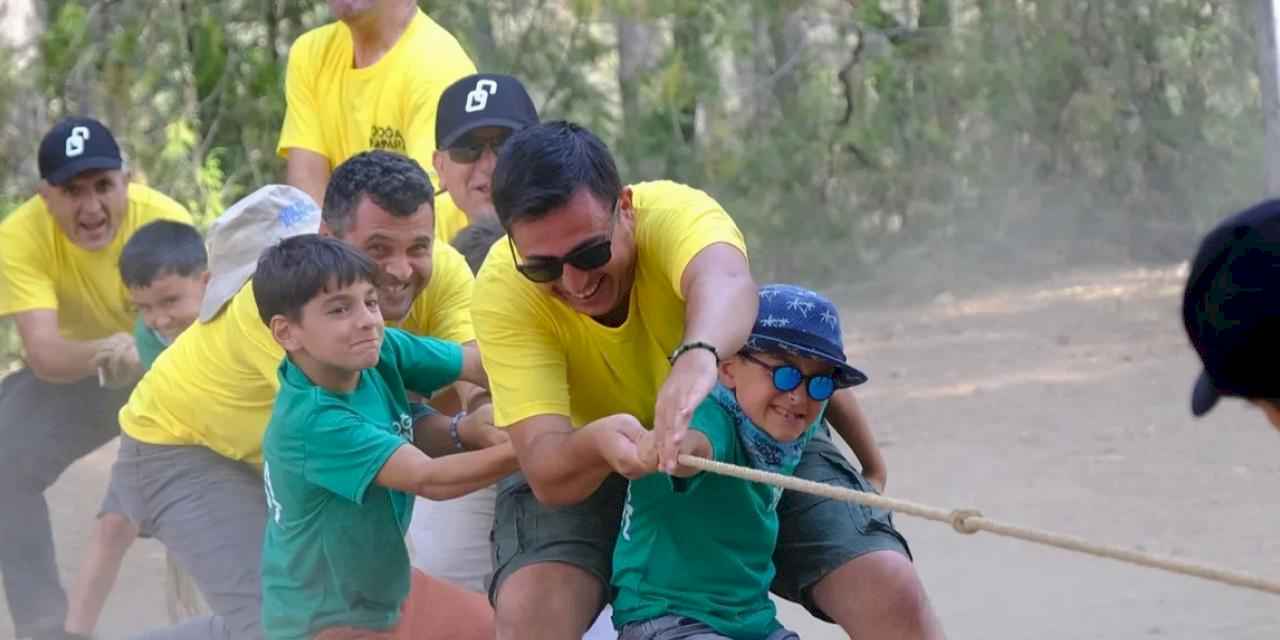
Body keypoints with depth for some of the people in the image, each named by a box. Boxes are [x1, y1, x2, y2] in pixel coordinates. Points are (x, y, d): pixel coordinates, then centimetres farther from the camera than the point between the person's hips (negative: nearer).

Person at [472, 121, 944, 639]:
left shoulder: (677, 215, -31)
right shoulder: (502, 291, -27)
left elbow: (723, 279, -57)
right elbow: (546, 474, -35)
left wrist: (698, 355, -79)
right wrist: (598, 441, -58)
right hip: (588, 467, 0)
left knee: (891, 591, -18)